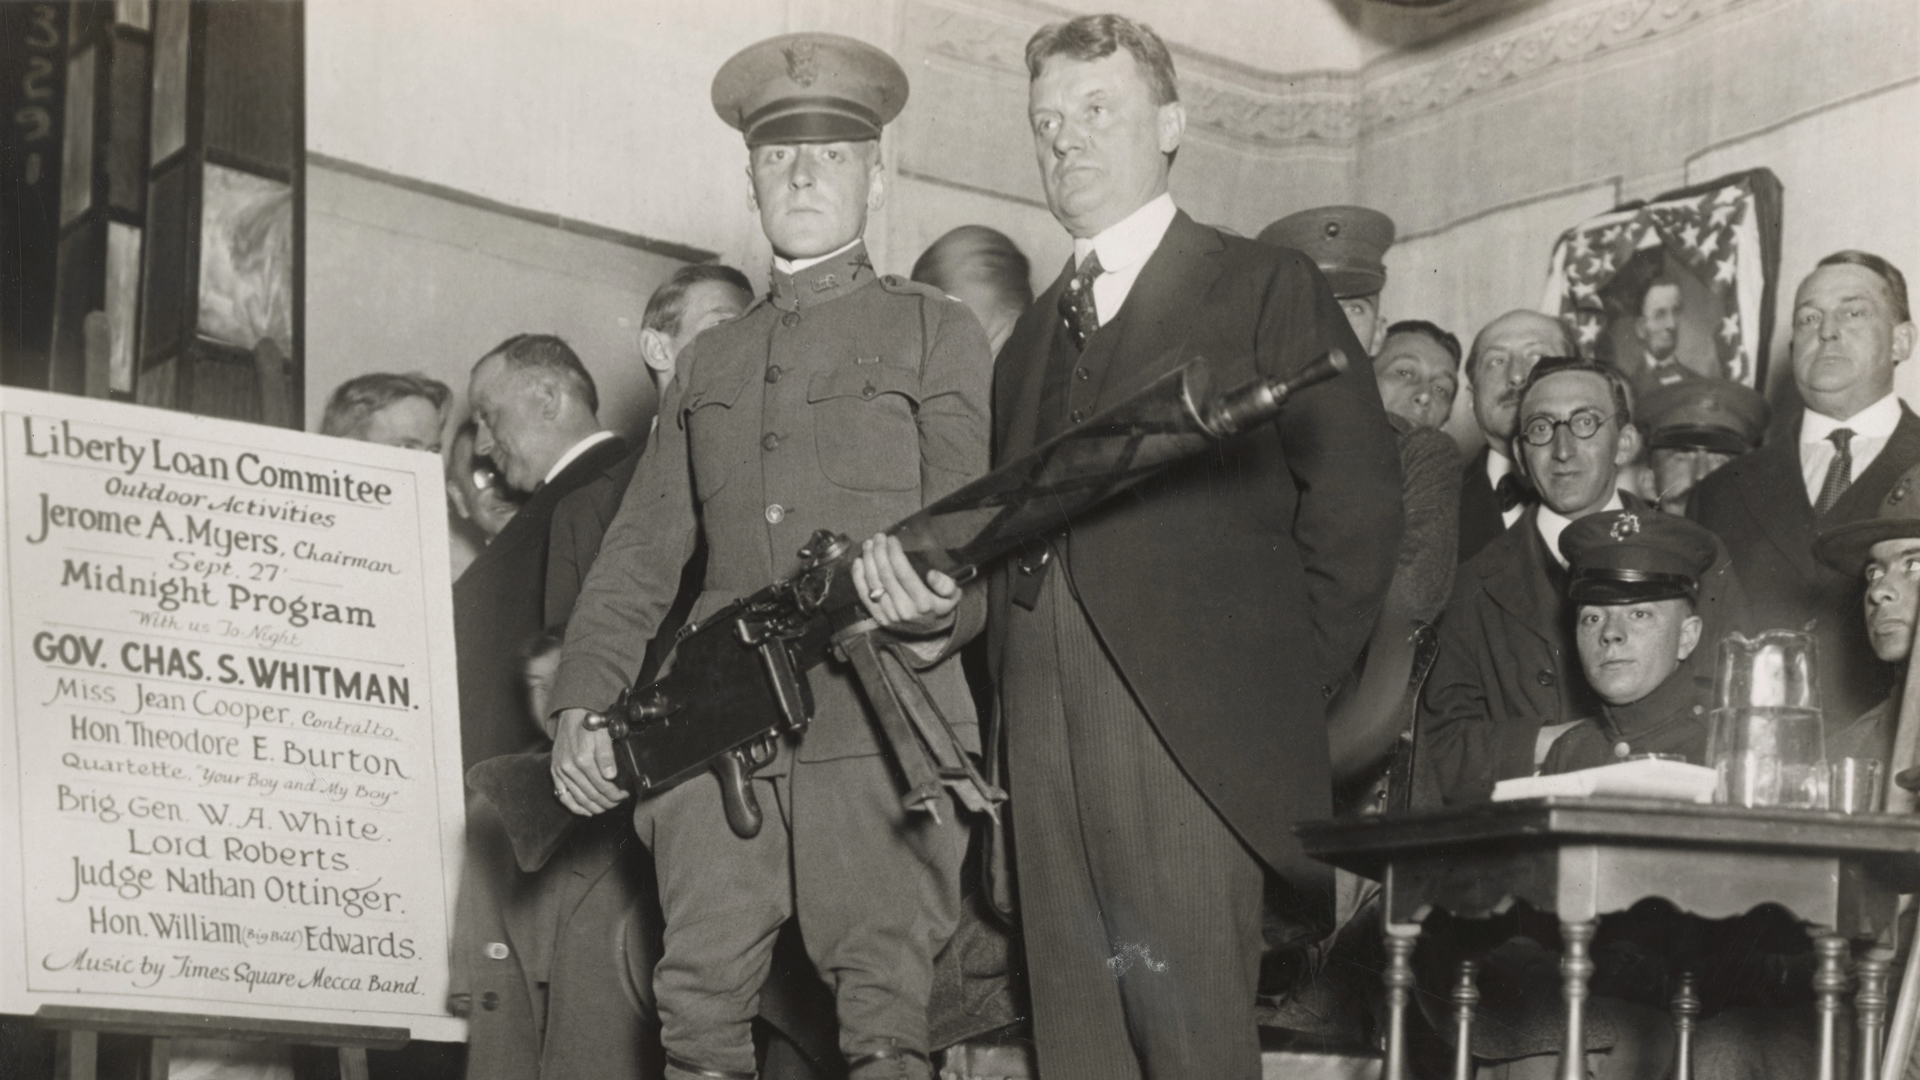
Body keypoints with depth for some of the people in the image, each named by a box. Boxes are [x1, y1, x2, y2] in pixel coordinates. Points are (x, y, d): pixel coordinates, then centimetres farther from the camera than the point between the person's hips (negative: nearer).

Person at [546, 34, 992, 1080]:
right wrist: (581, 701, 4)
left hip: (878, 718, -3)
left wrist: (923, 573, -21)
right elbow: (638, 554, 19)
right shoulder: (707, 362, 24)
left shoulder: (937, 334, 13)